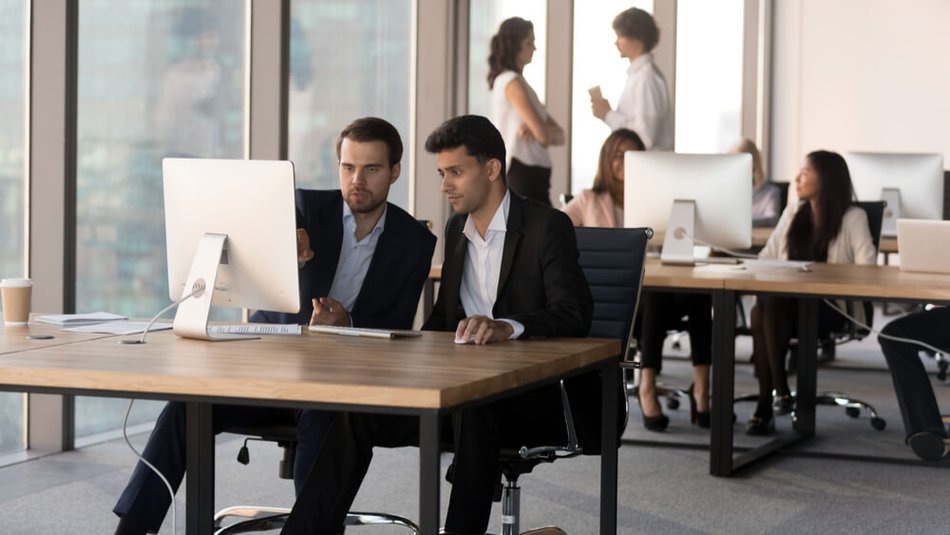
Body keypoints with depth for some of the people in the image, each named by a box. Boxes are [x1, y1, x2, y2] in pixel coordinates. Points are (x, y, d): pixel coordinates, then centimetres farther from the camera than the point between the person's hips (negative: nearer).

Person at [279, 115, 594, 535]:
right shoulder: (456, 230, 16)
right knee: (359, 410, -13)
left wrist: (506, 327, -39)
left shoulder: (547, 227, -7)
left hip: (539, 396, -6)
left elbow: (575, 314, -20)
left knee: (474, 409, -39)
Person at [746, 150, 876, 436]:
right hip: (789, 298, 5)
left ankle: (774, 396, -28)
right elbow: (767, 256, 18)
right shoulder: (792, 213, 20)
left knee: (774, 305, -34)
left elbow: (867, 266, -10)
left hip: (832, 305, -5)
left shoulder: (852, 217, 1)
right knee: (760, 310, -32)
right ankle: (769, 400, -32)